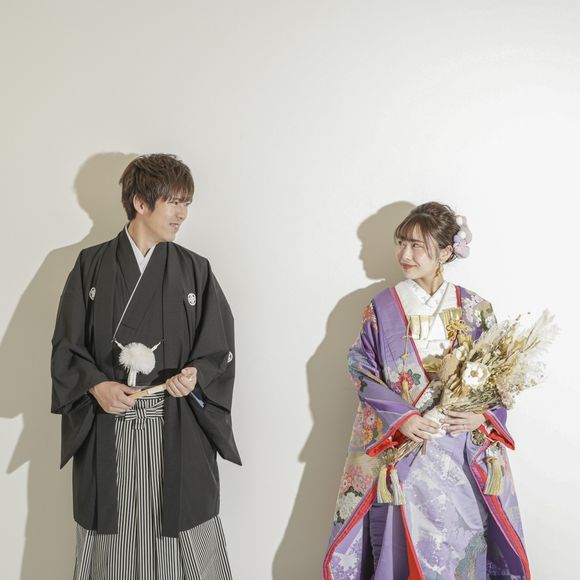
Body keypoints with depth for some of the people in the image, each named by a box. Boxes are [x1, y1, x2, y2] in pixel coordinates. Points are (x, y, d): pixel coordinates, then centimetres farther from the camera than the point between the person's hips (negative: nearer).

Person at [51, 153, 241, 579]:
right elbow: (66, 344, 4)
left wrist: (195, 374, -15)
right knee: (110, 537, 10)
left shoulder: (195, 271, 5)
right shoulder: (92, 265, 4)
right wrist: (96, 385, -12)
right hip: (107, 432, 0)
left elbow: (220, 349, 4)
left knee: (184, 540, 2)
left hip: (178, 433, 0)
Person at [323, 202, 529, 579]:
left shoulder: (476, 310, 1)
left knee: (461, 538, 7)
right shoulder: (382, 308, -2)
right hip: (400, 445, -1)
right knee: (403, 538, 3)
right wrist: (400, 418, -14)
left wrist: (484, 414, -13)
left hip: (464, 452, 1)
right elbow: (363, 372, -2)